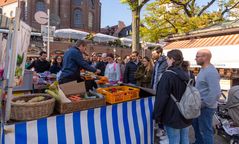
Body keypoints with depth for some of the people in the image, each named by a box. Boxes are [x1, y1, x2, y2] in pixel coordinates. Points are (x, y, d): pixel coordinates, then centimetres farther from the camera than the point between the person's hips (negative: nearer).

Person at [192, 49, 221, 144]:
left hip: (206, 107, -10)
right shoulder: (203, 69, 9)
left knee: (205, 130, 5)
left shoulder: (211, 71, -24)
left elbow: (215, 93, -31)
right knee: (196, 125, 26)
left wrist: (203, 104, -23)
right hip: (199, 106, 10)